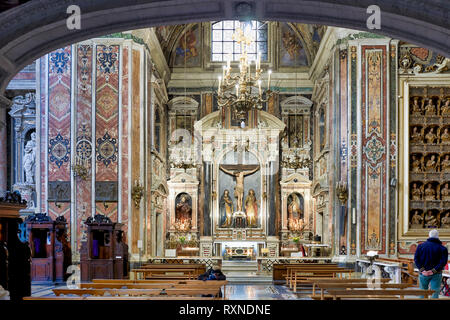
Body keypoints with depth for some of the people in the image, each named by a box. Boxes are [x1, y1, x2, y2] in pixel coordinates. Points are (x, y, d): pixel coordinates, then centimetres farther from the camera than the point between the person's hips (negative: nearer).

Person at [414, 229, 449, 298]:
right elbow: (443, 262, -14)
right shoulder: (442, 248, -3)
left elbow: (416, 259, -6)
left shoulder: (421, 246, 2)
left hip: (423, 274, 2)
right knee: (435, 293, 2)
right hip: (436, 274, -1)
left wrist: (422, 270, -11)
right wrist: (433, 271, -16)